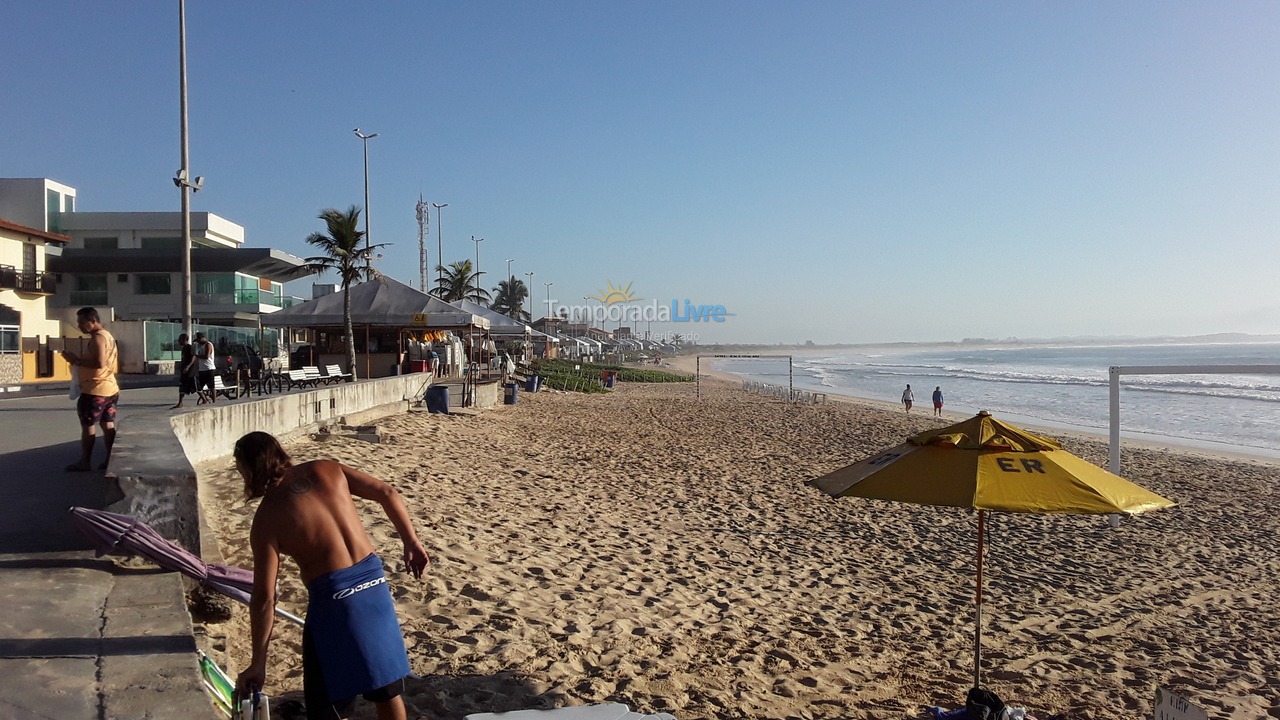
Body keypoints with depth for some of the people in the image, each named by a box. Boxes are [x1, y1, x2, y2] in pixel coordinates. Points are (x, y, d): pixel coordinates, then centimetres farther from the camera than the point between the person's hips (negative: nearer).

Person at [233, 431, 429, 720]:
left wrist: (258, 663, 1)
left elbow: (264, 598, -6)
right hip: (374, 583, 5)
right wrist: (411, 542, 7)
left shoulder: (266, 519, -5)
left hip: (333, 597, -5)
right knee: (387, 687, 21)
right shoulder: (326, 470, 5)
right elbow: (387, 494, 1)